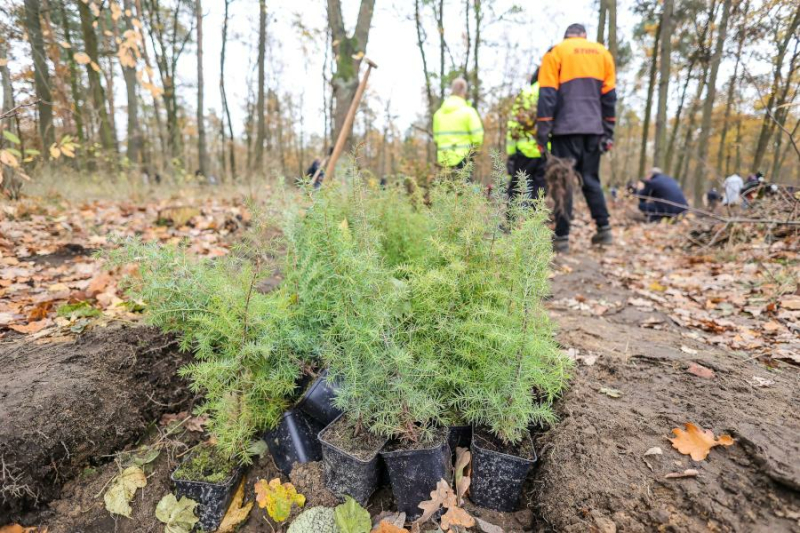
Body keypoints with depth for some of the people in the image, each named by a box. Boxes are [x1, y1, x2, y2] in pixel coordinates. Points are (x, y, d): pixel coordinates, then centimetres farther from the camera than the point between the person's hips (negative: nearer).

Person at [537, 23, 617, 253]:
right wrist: (608, 133, 14)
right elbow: (609, 97, 13)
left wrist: (542, 132, -6)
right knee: (591, 179, 12)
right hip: (594, 129, 4)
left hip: (567, 128, -4)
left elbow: (547, 95, -5)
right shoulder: (603, 53, 17)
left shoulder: (555, 52, 5)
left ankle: (562, 237, -6)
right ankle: (604, 229, 9)